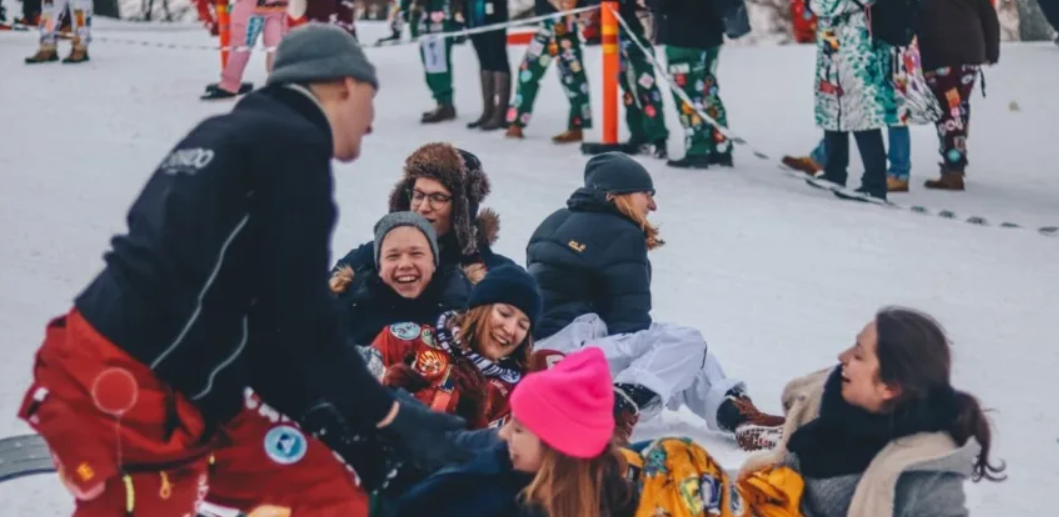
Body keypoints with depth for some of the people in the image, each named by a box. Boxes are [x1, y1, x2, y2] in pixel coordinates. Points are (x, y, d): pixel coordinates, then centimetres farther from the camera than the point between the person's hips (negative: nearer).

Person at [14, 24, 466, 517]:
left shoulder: (229, 135, 19)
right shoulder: (292, 145, -9)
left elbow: (254, 316, 20)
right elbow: (299, 317, -12)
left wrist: (329, 420, 20)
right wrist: (387, 418, -2)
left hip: (107, 378, 10)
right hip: (130, 398, -10)